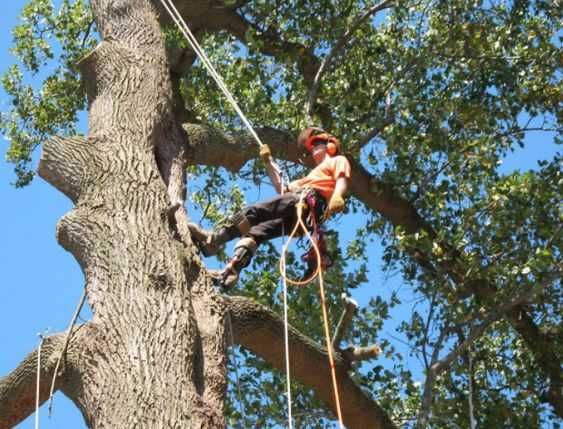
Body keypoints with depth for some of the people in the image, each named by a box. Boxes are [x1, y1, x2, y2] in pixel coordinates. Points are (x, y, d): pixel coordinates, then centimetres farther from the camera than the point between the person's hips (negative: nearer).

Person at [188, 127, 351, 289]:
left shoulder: (338, 160, 23)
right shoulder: (315, 172, 46)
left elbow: (342, 180, -1)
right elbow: (281, 189, 42)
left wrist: (337, 197, -23)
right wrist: (268, 162, 37)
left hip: (310, 200, -8)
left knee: (254, 211, -23)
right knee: (255, 231, -9)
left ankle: (214, 238, -36)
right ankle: (232, 270, -27)